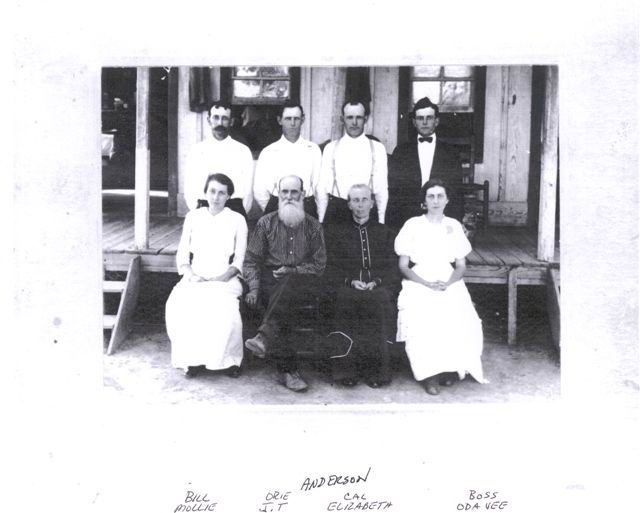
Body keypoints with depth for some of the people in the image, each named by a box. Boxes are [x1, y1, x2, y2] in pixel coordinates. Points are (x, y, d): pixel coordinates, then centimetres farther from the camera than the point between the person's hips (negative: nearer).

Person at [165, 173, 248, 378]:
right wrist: (190, 275, -8)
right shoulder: (193, 217, 12)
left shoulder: (237, 220, 7)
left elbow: (239, 260, 4)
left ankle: (230, 358, -11)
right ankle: (192, 358, -14)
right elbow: (182, 253, 11)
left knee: (225, 311, -35)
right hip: (195, 278, 2)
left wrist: (222, 278, -12)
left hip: (224, 279, -2)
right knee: (177, 306, -31)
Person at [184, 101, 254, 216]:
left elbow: (247, 189, 3)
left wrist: (241, 215, -5)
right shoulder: (197, 150, 10)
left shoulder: (243, 151, 6)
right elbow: (189, 189, 8)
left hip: (234, 210, 0)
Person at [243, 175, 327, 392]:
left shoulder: (313, 226, 12)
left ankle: (264, 337, -46)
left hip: (303, 282, 0)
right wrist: (254, 288, -8)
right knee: (282, 307, -32)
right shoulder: (266, 223, 12)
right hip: (271, 281, 0)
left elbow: (319, 264, 8)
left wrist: (292, 271, -10)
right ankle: (288, 370, -33)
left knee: (288, 284, -37)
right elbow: (251, 260, 9)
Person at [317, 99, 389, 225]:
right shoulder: (330, 148, 6)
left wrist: (381, 222, -1)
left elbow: (381, 188, 3)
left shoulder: (377, 148, 4)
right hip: (335, 209, 1)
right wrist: (321, 221, 3)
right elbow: (323, 187, 5)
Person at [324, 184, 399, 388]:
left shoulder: (386, 233, 22)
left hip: (378, 288, 0)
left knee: (380, 299, -34)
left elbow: (393, 269, 11)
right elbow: (330, 268, 9)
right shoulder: (334, 232, 19)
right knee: (345, 299, -35)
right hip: (347, 287, 0)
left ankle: (376, 369, -28)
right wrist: (350, 281, -9)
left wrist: (376, 282, -9)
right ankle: (347, 369, -30)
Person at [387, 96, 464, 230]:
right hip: (407, 221, 0)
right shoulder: (400, 152, 8)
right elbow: (393, 191, 5)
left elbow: (457, 194, 6)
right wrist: (394, 223, -2)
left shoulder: (451, 153, 7)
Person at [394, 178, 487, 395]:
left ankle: (448, 368, -4)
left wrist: (448, 283, -11)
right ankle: (429, 373, -15)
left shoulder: (454, 226, 11)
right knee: (422, 323, -32)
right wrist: (427, 284, -13)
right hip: (419, 283, -2)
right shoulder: (413, 225, 3)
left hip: (449, 283, 2)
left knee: (462, 322, -27)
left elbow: (461, 265, 11)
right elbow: (403, 266, 2)